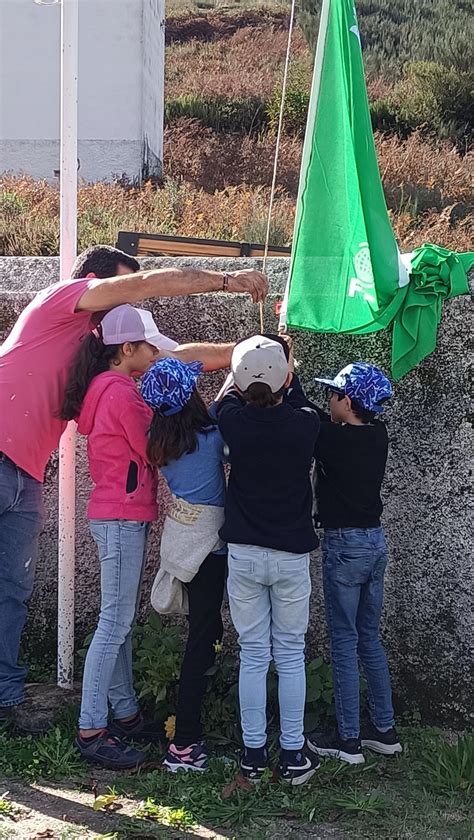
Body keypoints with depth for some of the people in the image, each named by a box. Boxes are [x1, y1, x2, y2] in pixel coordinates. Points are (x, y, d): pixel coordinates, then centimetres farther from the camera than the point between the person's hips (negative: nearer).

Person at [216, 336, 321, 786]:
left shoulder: (233, 422, -10)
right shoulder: (306, 425, -10)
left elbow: (229, 400, 15)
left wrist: (247, 378, 30)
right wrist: (285, 378, 29)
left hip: (244, 555, 0)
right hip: (292, 555, 0)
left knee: (252, 655, 8)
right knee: (291, 655, 9)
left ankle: (253, 754, 13)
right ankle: (293, 754, 15)